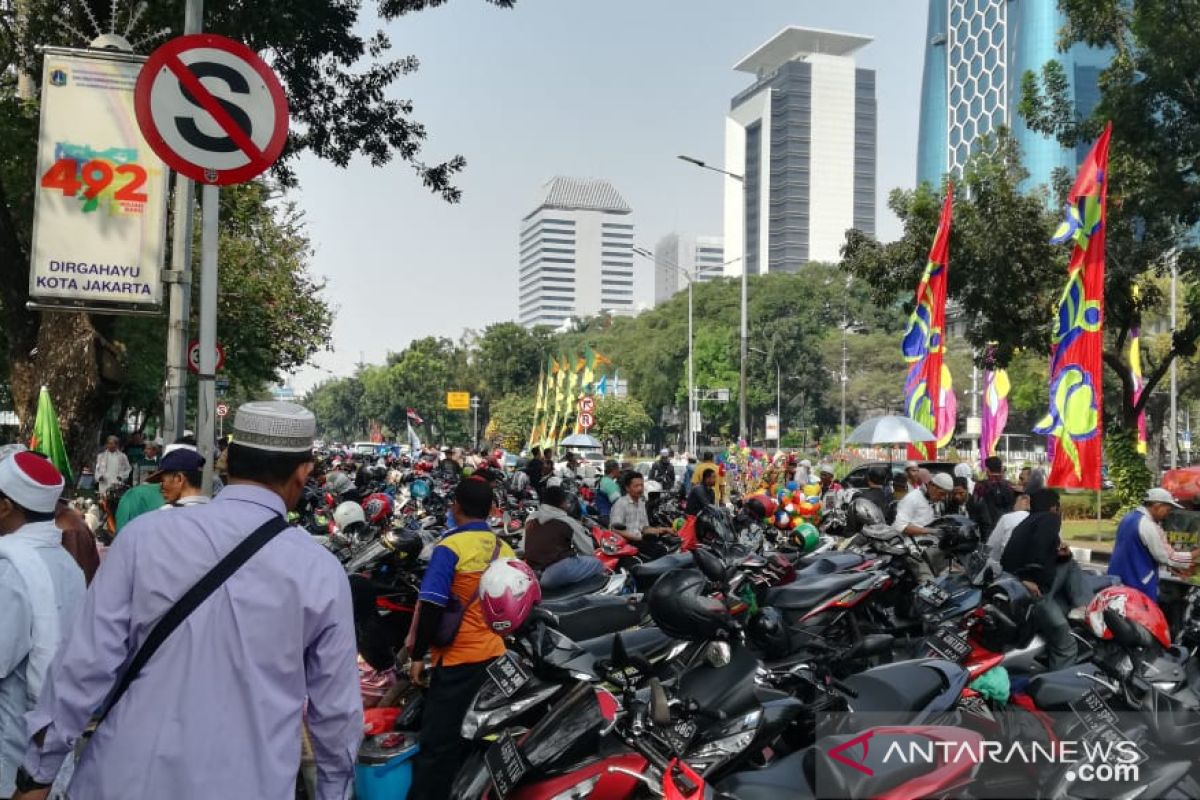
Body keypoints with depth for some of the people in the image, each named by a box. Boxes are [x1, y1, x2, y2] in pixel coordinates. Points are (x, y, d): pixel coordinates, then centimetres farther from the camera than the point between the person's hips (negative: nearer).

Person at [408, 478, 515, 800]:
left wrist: (418, 654, -10)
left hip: (459, 659, -7)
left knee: (438, 744, -3)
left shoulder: (450, 547, -13)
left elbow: (431, 606, -17)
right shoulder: (505, 550, 7)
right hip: (495, 654, 7)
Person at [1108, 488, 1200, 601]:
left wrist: (1176, 566, 14)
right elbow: (1168, 557, -15)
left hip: (1118, 581, 9)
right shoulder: (1148, 526, -19)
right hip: (1137, 585, -9)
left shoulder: (1129, 518, 10)